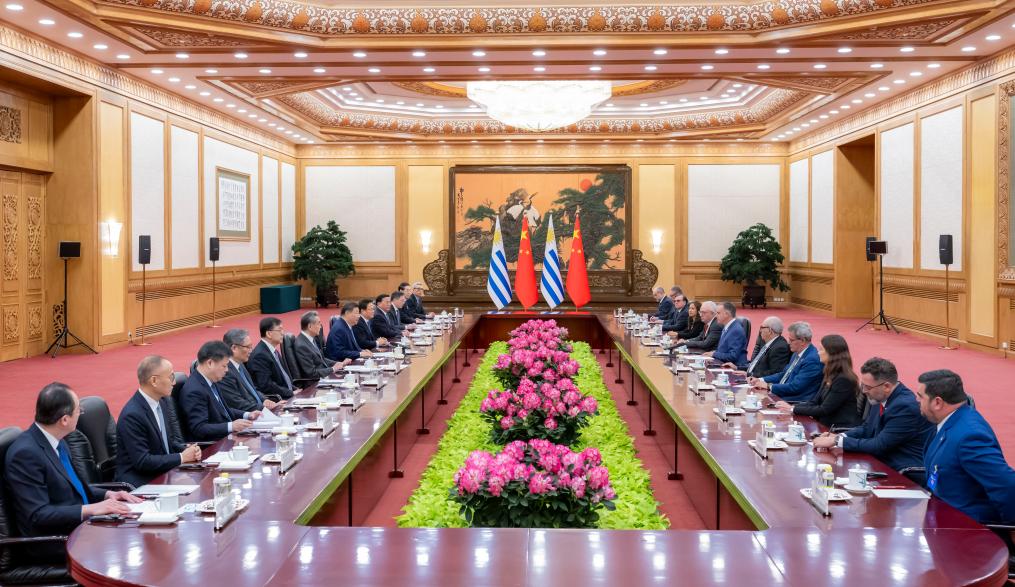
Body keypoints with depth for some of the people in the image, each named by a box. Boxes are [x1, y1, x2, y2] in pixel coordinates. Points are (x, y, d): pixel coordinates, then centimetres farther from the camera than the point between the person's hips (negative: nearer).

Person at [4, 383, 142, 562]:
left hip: (81, 522, 8)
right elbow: (38, 515, -22)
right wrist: (91, 509, -26)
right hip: (53, 543, -8)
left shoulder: (56, 441, 6)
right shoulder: (25, 453, -19)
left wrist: (107, 495, 2)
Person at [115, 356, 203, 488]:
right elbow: (142, 462, -21)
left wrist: (187, 449, -5)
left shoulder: (163, 401, 3)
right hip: (140, 482, -8)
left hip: (164, 474, 8)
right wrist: (182, 457, -15)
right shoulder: (132, 415, -21)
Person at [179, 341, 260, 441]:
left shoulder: (211, 381, 7)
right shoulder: (194, 391, -19)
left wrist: (247, 415, 7)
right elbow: (198, 429, -22)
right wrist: (232, 426, -30)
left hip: (228, 436, 9)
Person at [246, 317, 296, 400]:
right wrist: (291, 393, -18)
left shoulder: (274, 351, 12)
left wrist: (295, 390, 4)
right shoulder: (260, 355, -15)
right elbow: (266, 386, -21)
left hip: (288, 396, 9)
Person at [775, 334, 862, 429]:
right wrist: (792, 407, -5)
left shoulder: (844, 380, -17)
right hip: (828, 426, 8)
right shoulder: (830, 376, 11)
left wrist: (793, 409, -12)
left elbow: (824, 410, -16)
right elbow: (815, 402, 11)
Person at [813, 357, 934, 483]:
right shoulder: (880, 399, 2)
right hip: (885, 465, 8)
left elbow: (879, 446, -22)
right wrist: (838, 437, -2)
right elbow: (867, 429, 16)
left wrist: (837, 441, -17)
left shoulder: (906, 406, -22)